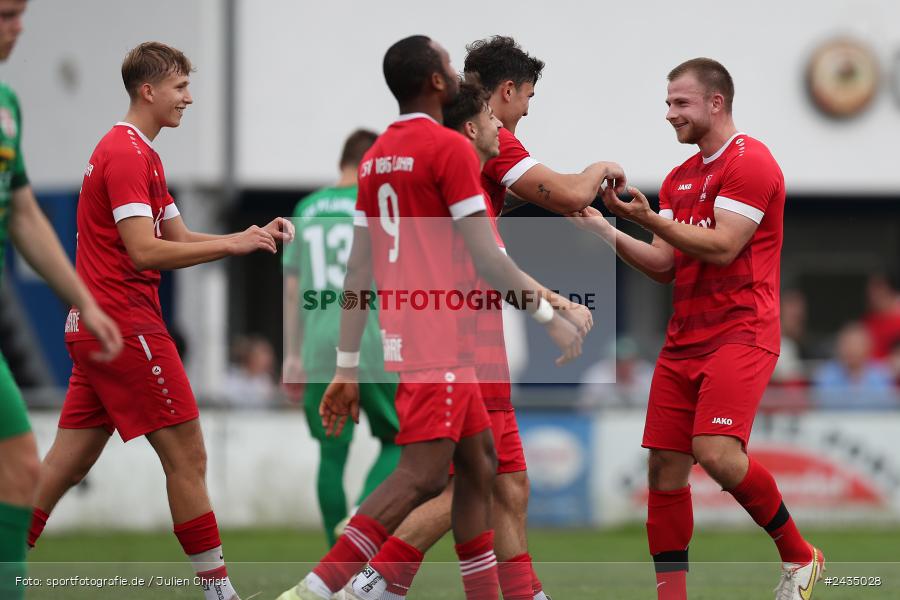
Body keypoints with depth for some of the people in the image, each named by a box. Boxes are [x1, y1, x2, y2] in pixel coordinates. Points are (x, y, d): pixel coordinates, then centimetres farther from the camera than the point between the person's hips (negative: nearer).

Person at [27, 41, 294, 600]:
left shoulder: (139, 154, 20)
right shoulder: (127, 153, -13)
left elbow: (179, 238, 21)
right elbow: (145, 252, -21)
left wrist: (253, 237, 8)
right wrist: (232, 244, -19)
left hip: (93, 325, 10)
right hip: (126, 328, -10)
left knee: (68, 463, 8)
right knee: (187, 457, -6)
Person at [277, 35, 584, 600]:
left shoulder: (377, 156, 14)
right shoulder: (451, 149, -10)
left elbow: (358, 271, 13)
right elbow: (487, 260, -14)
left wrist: (348, 369, 14)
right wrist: (550, 315, -5)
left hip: (403, 336, 9)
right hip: (439, 343, -9)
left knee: (479, 463, 15)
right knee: (422, 475, -12)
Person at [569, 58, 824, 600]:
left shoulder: (750, 161, -8)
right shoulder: (679, 179, 18)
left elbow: (721, 247, -17)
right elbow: (663, 265, 15)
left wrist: (649, 218, -22)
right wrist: (606, 230, 2)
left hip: (739, 332, -8)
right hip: (684, 340, 8)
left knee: (717, 452, -22)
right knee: (665, 465, 0)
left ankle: (800, 556, -2)